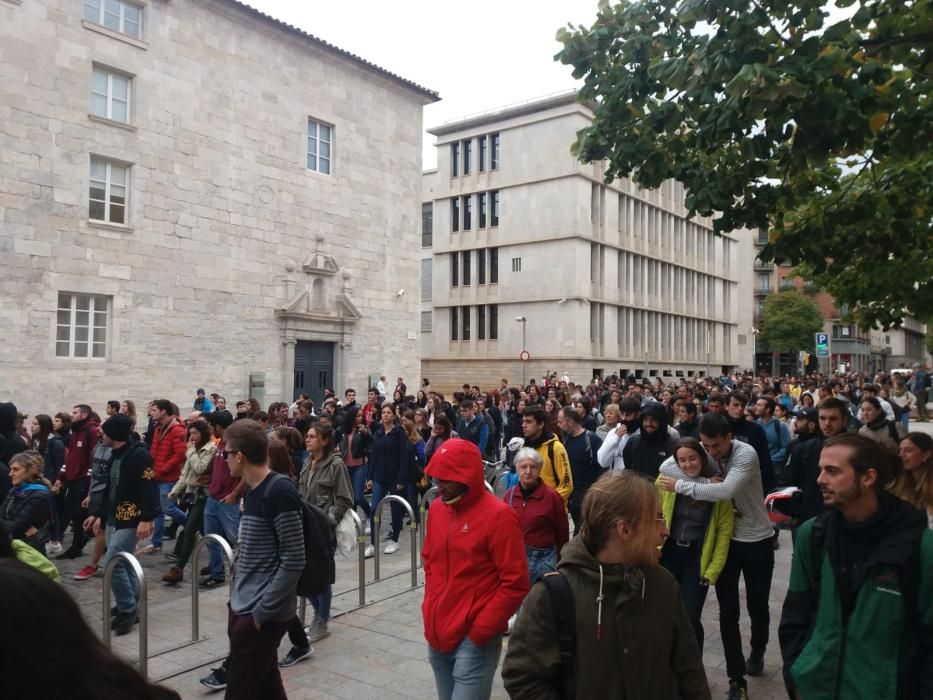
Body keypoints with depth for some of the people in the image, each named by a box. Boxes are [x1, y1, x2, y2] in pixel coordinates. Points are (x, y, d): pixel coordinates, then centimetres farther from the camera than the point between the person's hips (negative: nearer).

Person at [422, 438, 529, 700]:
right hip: (437, 634, 6)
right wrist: (431, 609, 8)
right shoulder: (437, 508, 4)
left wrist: (480, 631, -14)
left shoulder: (499, 516, -16)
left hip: (473, 641, -6)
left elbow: (515, 584, -15)